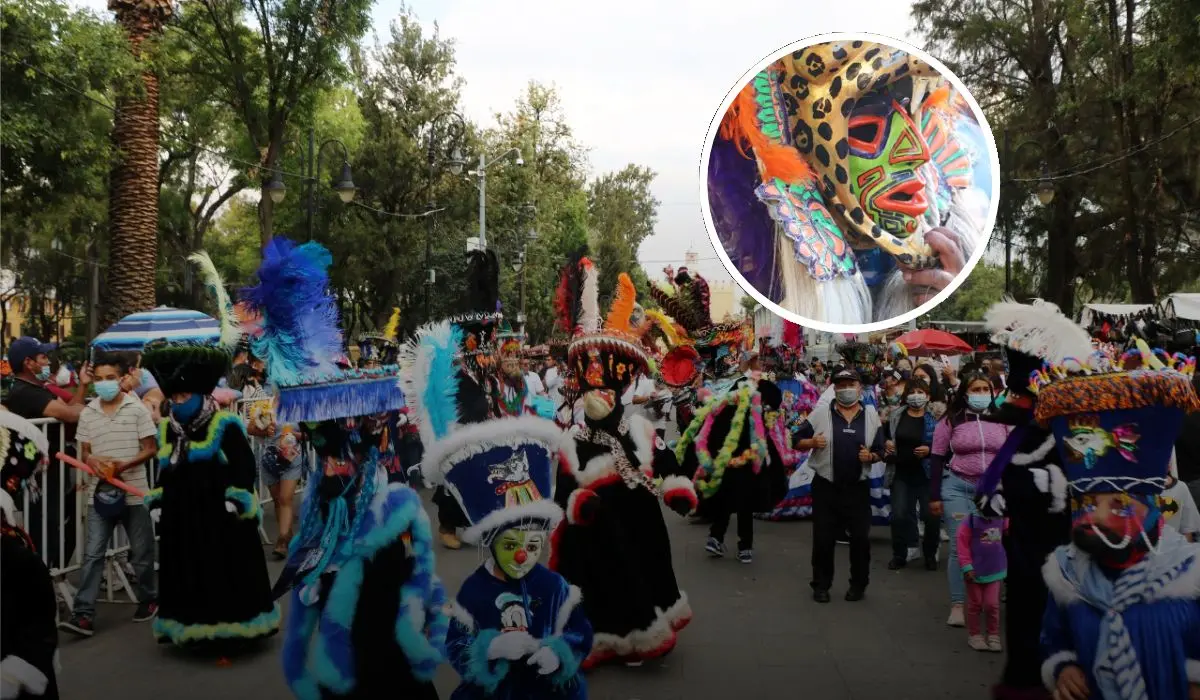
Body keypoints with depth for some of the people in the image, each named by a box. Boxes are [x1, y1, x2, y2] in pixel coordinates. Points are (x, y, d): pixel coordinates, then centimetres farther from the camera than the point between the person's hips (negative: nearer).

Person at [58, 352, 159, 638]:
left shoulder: (137, 409, -5)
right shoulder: (87, 414, 4)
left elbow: (151, 449, -5)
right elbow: (84, 453, 10)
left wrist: (124, 465, -20)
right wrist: (93, 461, -13)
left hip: (134, 492, -2)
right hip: (99, 492, 2)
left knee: (141, 552, 10)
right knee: (92, 554, -3)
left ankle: (148, 599, 29)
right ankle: (84, 613, -3)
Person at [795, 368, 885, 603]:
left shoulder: (871, 415, 5)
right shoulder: (821, 412, -1)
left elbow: (879, 452, 9)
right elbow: (798, 441, 1)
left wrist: (870, 456, -12)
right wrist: (812, 443, -19)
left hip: (858, 489, 1)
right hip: (826, 487, -1)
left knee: (861, 539, 7)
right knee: (823, 539, 5)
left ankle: (859, 585, 24)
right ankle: (821, 585, 19)